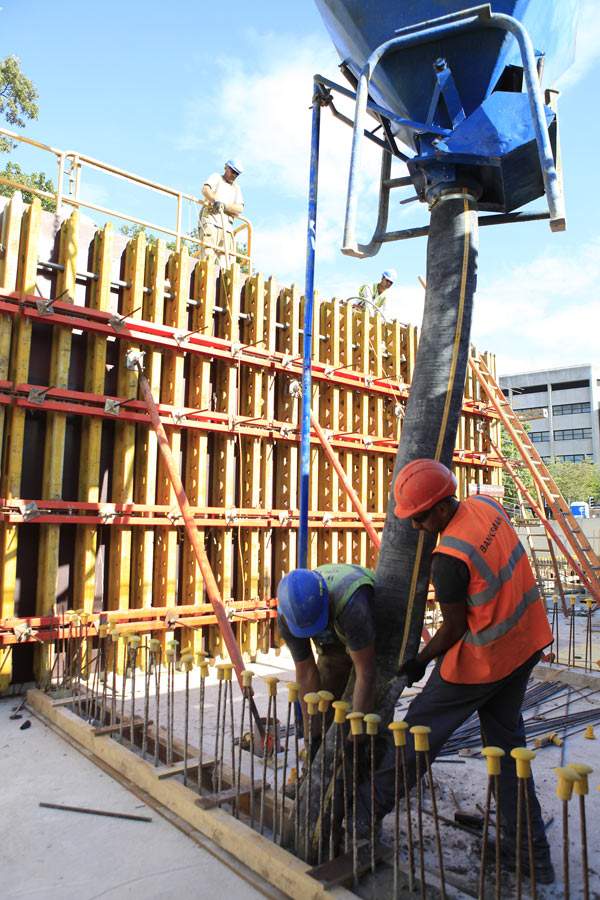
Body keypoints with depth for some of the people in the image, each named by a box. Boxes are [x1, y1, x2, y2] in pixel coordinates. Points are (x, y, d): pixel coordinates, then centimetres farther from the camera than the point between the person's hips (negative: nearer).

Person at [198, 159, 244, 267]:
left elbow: (239, 209, 8)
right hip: (211, 221, -5)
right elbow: (205, 189, -6)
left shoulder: (236, 188, 27)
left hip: (227, 226, 5)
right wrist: (215, 201, -26)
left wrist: (224, 205, -9)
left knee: (229, 261, -6)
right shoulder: (216, 177, 17)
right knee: (208, 255, -20)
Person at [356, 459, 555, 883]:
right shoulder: (487, 506, -8)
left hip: (482, 660, -8)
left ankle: (373, 802, 31)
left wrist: (420, 662, -4)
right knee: (507, 740, 20)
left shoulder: (449, 558, -30)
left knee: (423, 727, 11)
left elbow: (454, 627, -19)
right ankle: (532, 852, 30)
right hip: (526, 643, 8)